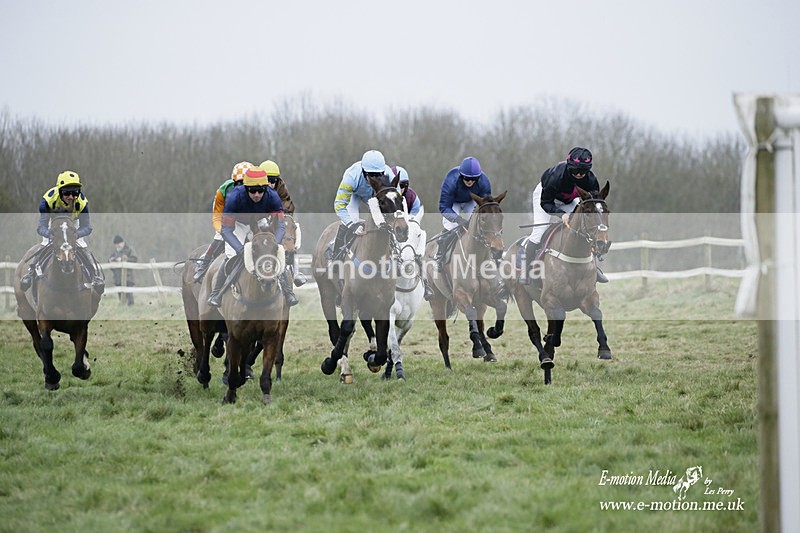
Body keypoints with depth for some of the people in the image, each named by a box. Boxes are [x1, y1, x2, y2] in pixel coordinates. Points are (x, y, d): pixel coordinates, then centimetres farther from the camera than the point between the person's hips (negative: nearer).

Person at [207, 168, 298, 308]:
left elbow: (280, 225, -31)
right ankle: (215, 293, 1)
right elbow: (226, 230, -38)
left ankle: (287, 291, 6)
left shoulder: (272, 197, -35)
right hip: (238, 223, -2)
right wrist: (241, 249, -51)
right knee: (232, 259, -16)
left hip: (261, 222, 2)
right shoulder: (235, 198, -40)